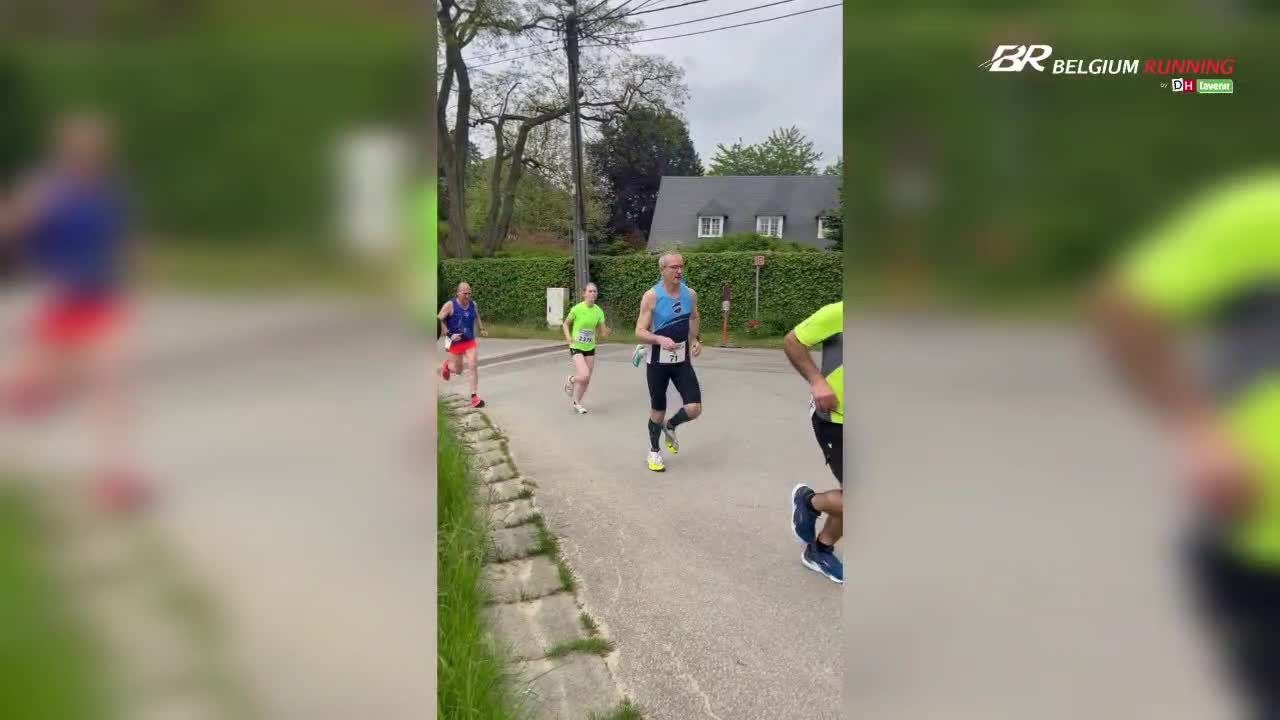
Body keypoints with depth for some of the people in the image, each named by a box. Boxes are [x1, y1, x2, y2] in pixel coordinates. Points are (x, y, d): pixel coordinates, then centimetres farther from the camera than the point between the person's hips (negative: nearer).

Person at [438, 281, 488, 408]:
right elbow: (439, 320, -12)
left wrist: (482, 329, 9)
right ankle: (447, 365, 47)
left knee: (473, 366, -11)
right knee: (458, 370, 9)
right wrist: (449, 334, -20)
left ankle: (474, 397, -7)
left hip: (470, 341, 3)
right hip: (455, 342, -3)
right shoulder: (450, 305, -14)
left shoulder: (473, 304, 0)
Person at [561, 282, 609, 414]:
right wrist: (568, 336, -18)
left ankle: (576, 402, 27)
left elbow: (603, 333, 0)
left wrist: (606, 332, -24)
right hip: (576, 347, -4)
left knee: (586, 380, 6)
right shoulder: (577, 309, -15)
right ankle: (571, 380, 14)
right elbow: (565, 324, 0)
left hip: (590, 348, 5)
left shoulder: (599, 311, -4)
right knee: (584, 375, -20)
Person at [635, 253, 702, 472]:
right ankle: (654, 451, 31)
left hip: (682, 360, 3)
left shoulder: (690, 294, -1)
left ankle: (670, 427, 25)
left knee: (694, 409, -8)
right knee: (658, 409, 9)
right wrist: (660, 340, -33)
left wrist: (696, 340, 6)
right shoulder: (651, 296, -15)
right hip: (658, 361, -3)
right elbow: (640, 333, -16)